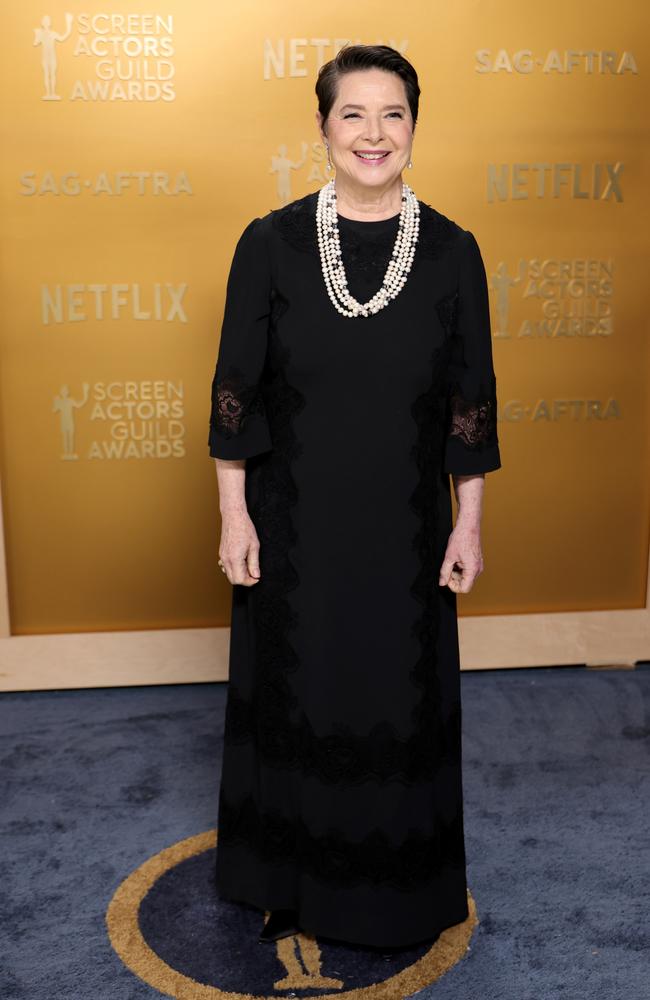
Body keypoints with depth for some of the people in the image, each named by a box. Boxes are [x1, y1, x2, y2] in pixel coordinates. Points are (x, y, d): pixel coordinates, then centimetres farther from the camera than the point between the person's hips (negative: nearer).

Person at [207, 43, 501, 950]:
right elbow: (237, 390, -3)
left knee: (403, 700, 13)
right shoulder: (271, 243, -6)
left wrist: (469, 525, 0)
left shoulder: (452, 251, -3)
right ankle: (293, 883, 38)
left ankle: (399, 887, 39)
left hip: (404, 526, 1)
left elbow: (471, 399, 0)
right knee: (292, 697, 13)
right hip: (293, 524, 0)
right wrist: (234, 516, -5)